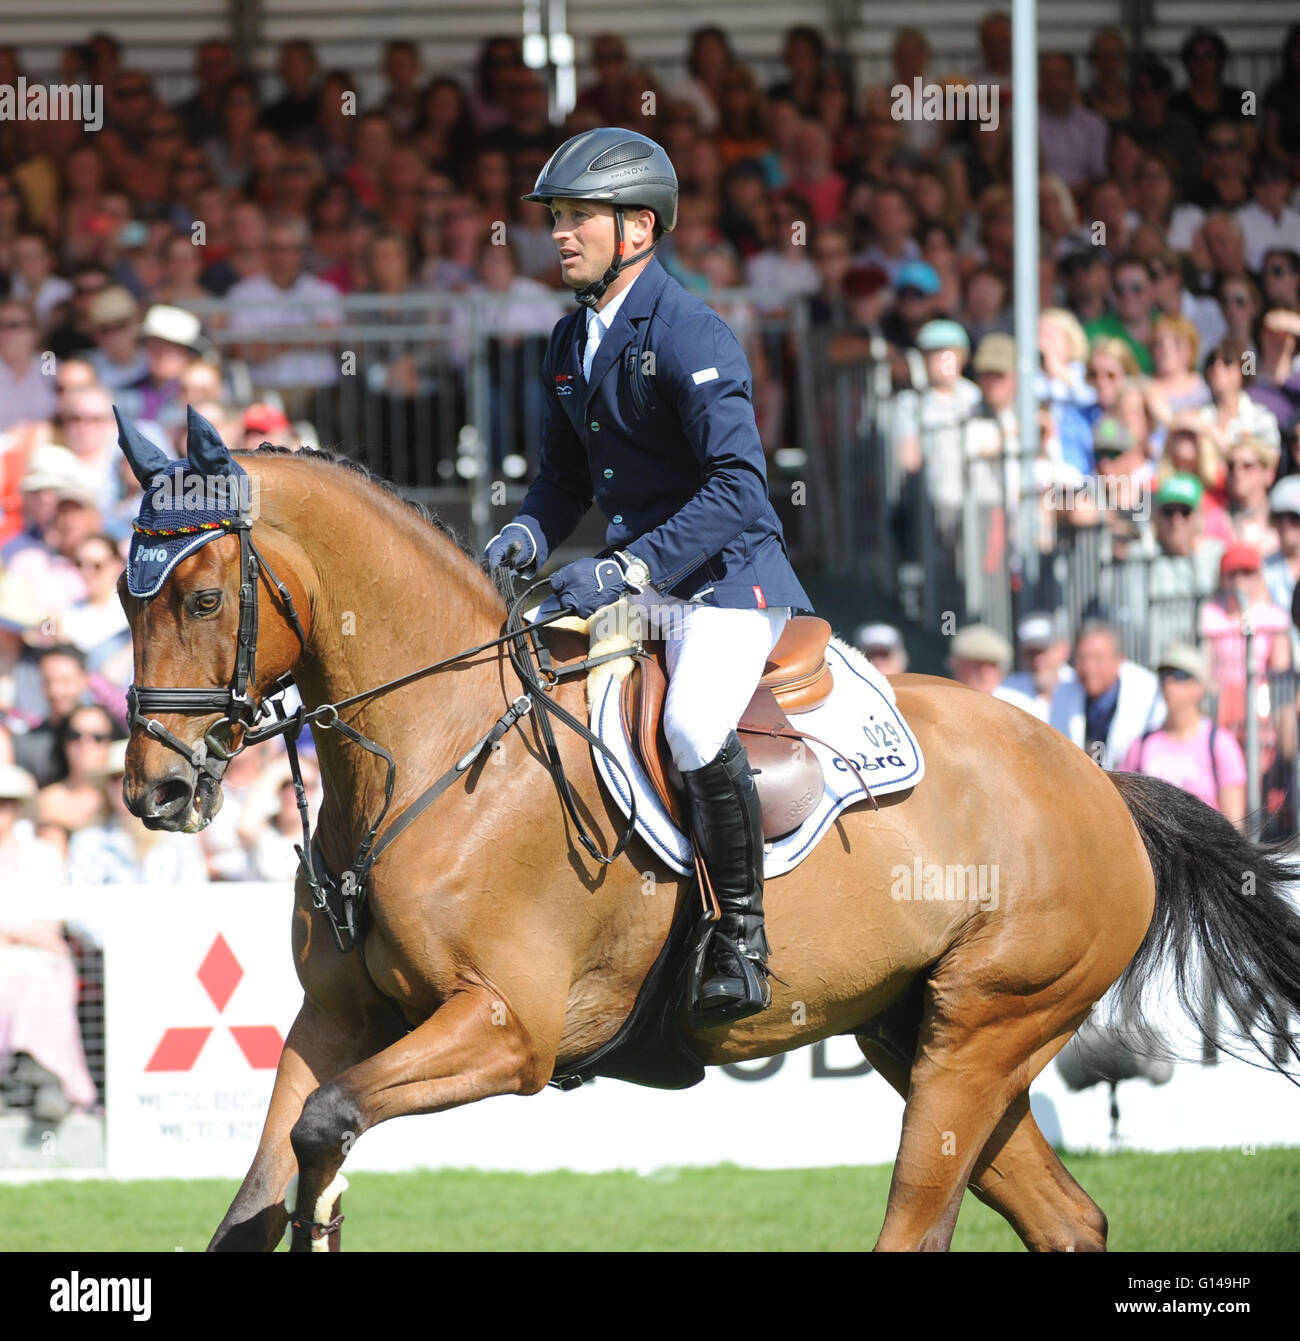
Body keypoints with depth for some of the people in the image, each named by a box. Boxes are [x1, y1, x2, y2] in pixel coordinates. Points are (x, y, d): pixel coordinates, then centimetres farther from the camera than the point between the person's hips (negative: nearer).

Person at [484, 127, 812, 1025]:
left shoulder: (688, 335, -17)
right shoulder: (573, 344, 10)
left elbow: (738, 484, -26)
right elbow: (567, 477, 22)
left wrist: (630, 570, -33)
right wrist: (530, 534, -1)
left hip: (727, 576, -9)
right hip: (635, 574, 9)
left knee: (695, 728, -32)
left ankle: (743, 945, -18)